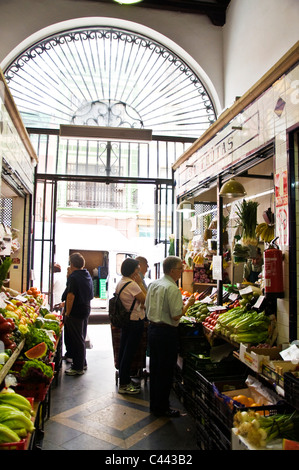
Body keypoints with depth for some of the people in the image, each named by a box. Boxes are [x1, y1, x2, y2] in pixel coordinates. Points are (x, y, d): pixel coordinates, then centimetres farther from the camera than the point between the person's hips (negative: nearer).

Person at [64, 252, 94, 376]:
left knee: (76, 340, 0)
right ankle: (82, 364, 30)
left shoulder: (74, 277, -17)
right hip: (85, 310, 9)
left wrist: (67, 313, -13)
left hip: (75, 312, -9)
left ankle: (78, 368, 9)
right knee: (81, 338, 19)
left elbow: (71, 296, -21)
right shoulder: (87, 275, 9)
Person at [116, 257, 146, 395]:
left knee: (124, 351, 15)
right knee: (129, 352, -1)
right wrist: (140, 283, -12)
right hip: (135, 321, -10)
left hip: (124, 320, 10)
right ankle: (124, 385, 8)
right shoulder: (132, 284, -21)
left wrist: (139, 304, 7)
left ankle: (125, 380, 28)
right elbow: (146, 300, -18)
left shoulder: (120, 282, 9)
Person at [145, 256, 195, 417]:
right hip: (166, 332, -8)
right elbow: (176, 315, -22)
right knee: (165, 371, 5)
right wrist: (188, 303, -7)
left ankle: (154, 404, 30)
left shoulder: (153, 284, 7)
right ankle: (162, 408, 17)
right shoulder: (172, 289, -19)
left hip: (152, 328, 8)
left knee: (154, 367, 17)